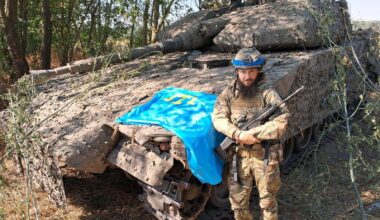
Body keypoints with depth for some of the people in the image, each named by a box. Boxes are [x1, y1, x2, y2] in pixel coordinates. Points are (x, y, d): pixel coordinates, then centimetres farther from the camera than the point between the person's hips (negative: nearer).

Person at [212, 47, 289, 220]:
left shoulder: (267, 92, -8)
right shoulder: (228, 93, 0)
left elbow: (282, 120, -19)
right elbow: (218, 118, -9)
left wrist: (253, 133, -23)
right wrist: (239, 135, -23)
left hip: (265, 155, -2)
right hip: (238, 155, 2)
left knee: (268, 201, 13)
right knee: (238, 201, 14)